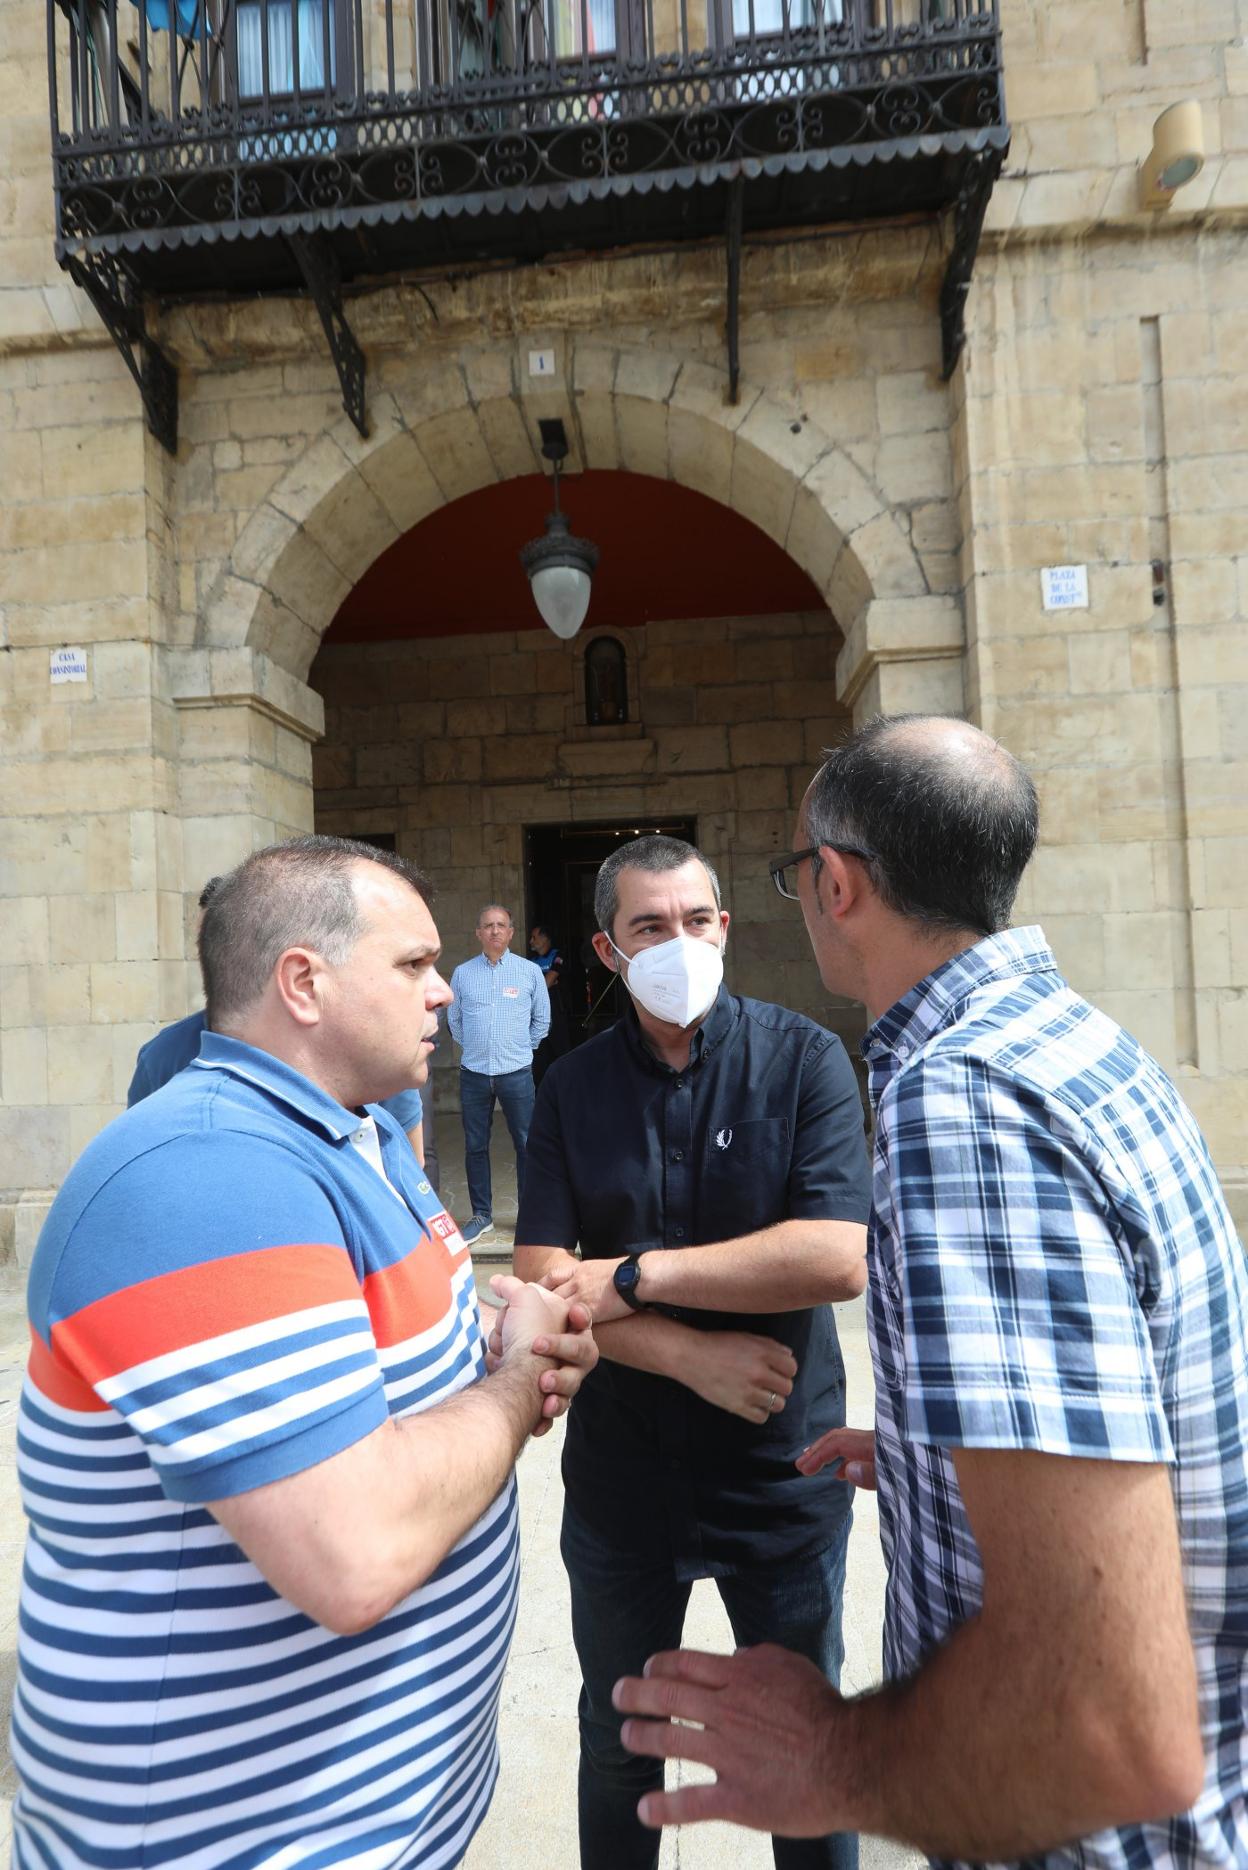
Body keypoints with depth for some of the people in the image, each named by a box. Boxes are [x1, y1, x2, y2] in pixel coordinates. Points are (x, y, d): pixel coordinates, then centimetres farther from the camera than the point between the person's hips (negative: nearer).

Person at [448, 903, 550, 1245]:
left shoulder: (530, 971, 1)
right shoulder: (462, 973, 3)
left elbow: (542, 1020, 11)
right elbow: (454, 1020, 16)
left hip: (517, 1073, -1)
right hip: (473, 1073, 1)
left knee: (527, 1143, 1)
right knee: (475, 1146, 8)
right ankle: (481, 1214, 21)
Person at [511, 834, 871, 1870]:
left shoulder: (803, 1058, -12)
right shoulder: (572, 1088, -4)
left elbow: (835, 1259, -23)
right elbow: (542, 1280, -9)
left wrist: (634, 1277, -20)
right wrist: (691, 1355, -21)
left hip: (784, 1473, -2)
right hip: (621, 1471, 2)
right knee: (618, 1738, 23)